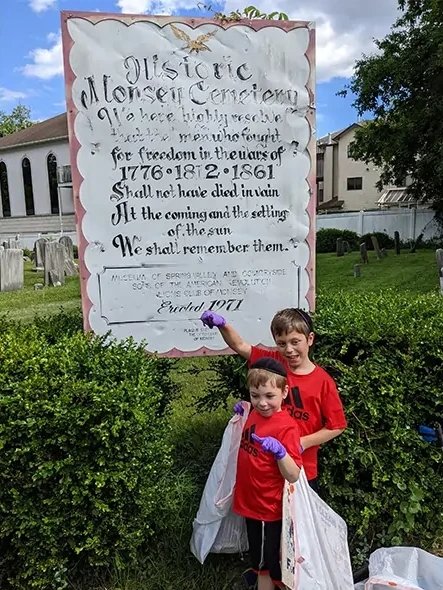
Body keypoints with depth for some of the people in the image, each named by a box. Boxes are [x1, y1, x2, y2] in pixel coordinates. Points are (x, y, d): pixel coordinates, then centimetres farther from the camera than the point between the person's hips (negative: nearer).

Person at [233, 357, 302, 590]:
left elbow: (293, 476, -24)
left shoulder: (286, 427, -23)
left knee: (265, 565, 14)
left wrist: (279, 451, -42)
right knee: (261, 560, 26)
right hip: (250, 502, 7)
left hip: (268, 509, -7)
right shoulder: (254, 414, -3)